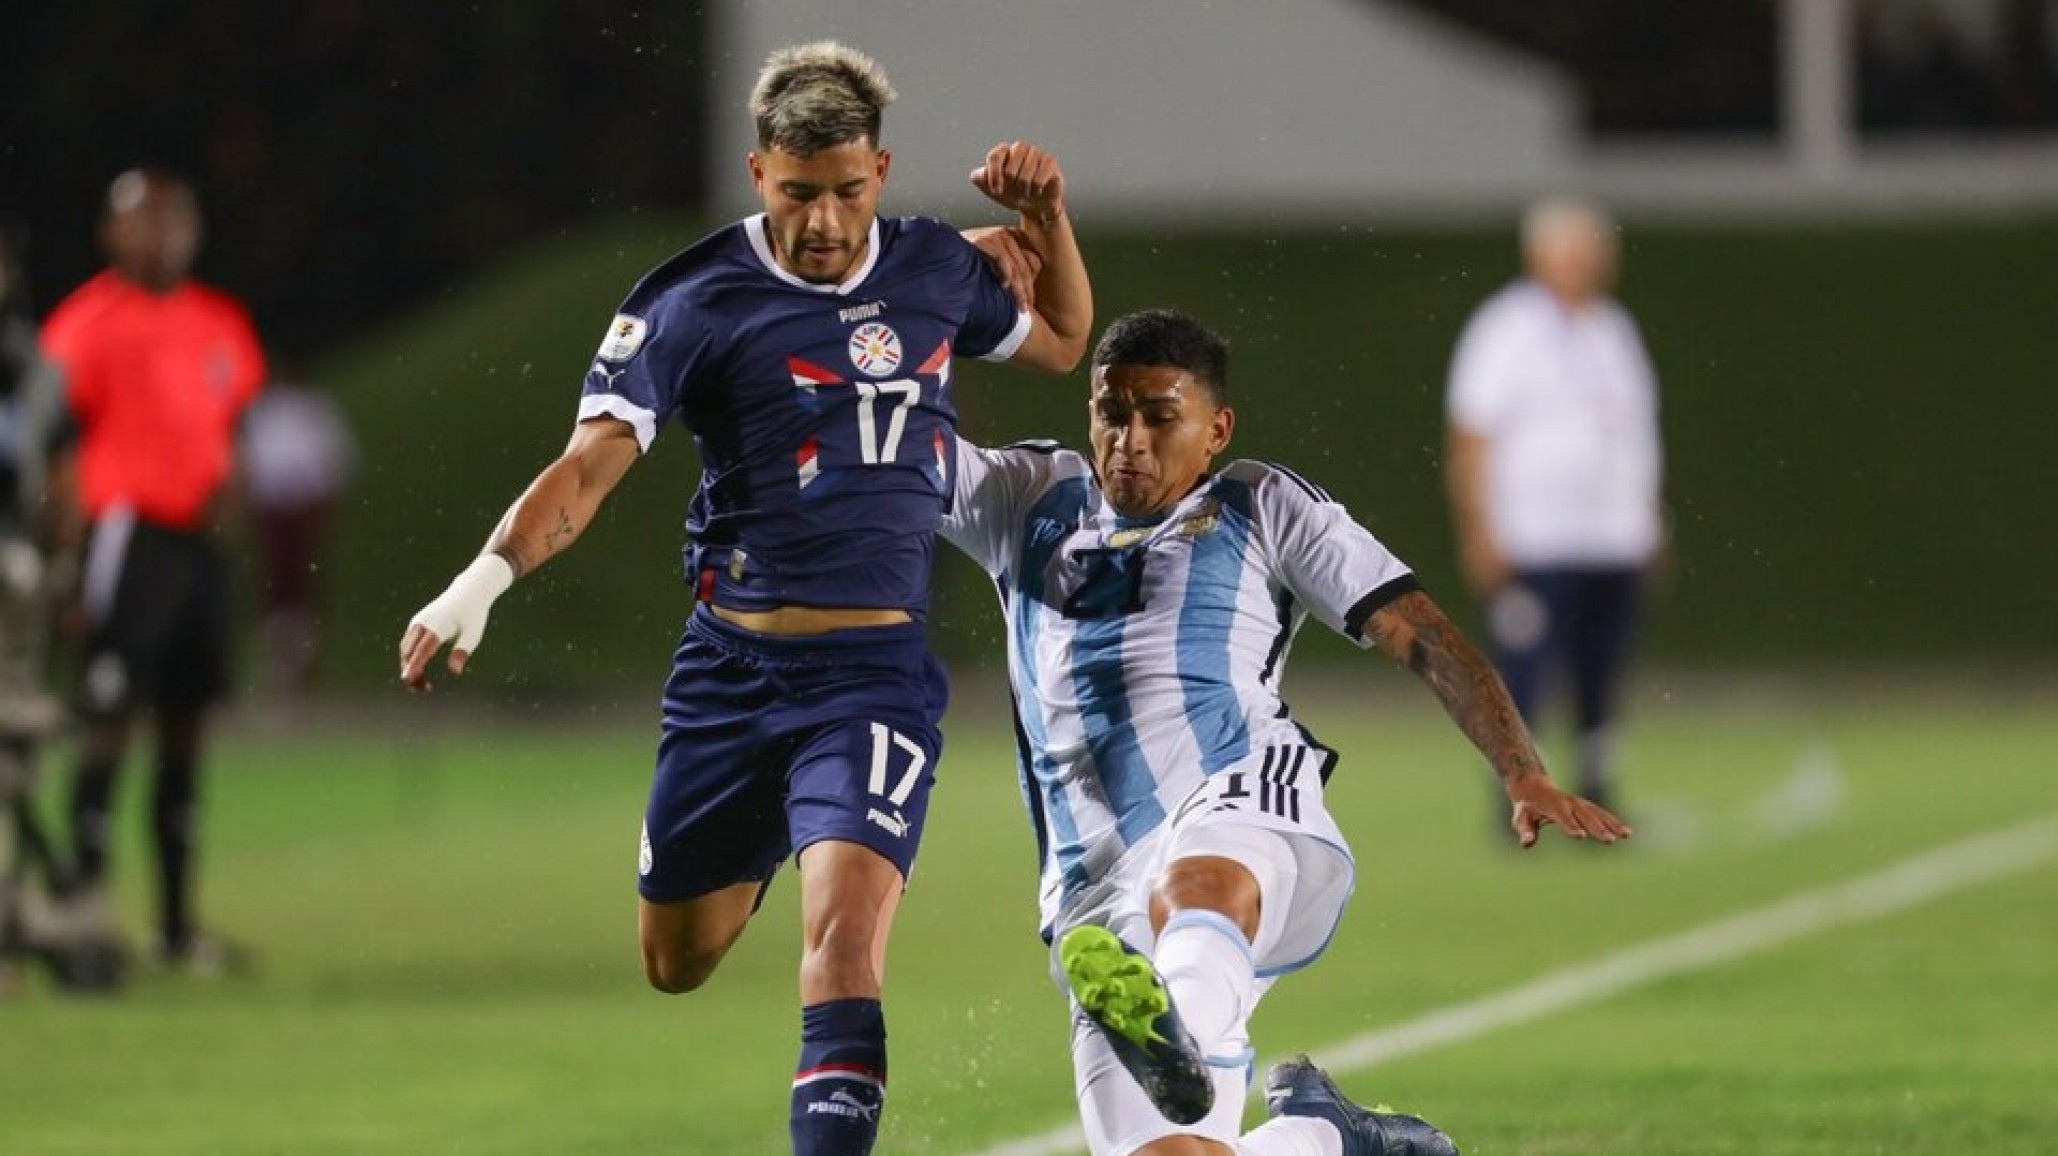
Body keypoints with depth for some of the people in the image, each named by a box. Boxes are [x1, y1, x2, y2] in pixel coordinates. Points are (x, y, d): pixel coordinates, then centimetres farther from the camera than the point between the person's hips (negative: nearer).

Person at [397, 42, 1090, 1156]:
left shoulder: (933, 269, 5)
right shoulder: (694, 300, -7)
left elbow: (1061, 344, 25)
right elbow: (593, 460, -15)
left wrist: (1046, 216, 7)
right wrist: (487, 575, -32)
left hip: (875, 674, 0)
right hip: (733, 666, 0)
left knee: (845, 930, -22)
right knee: (676, 964, 13)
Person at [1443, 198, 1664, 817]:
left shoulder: (1613, 330, 16)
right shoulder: (1507, 330, -5)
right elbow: (1470, 440, -8)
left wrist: (1650, 521, 17)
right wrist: (1480, 534, -14)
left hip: (1615, 549, 7)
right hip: (1533, 549, -7)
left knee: (1603, 692, 8)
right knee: (1523, 682, -11)